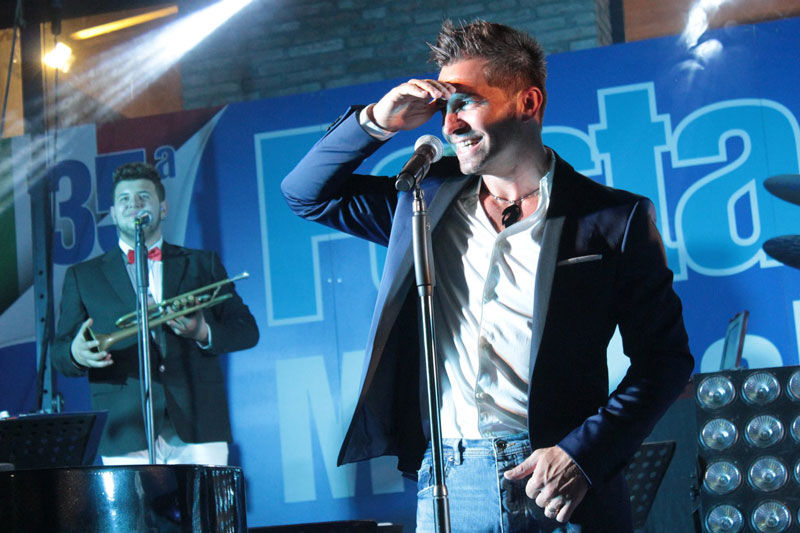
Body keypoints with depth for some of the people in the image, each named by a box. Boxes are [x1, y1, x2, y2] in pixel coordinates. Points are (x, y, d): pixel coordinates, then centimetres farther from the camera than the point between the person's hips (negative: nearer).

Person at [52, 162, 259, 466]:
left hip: (198, 430, 1)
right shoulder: (82, 277, 16)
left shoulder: (203, 265, 17)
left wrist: (204, 334, -9)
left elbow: (247, 330, 12)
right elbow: (59, 352, 11)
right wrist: (76, 354, -13)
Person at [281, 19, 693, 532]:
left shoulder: (614, 219, 0)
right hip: (446, 484, 3)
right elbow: (307, 193, 20)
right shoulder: (424, 201, 12)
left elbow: (666, 357, -1)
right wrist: (375, 123, 4)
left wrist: (582, 454, -12)